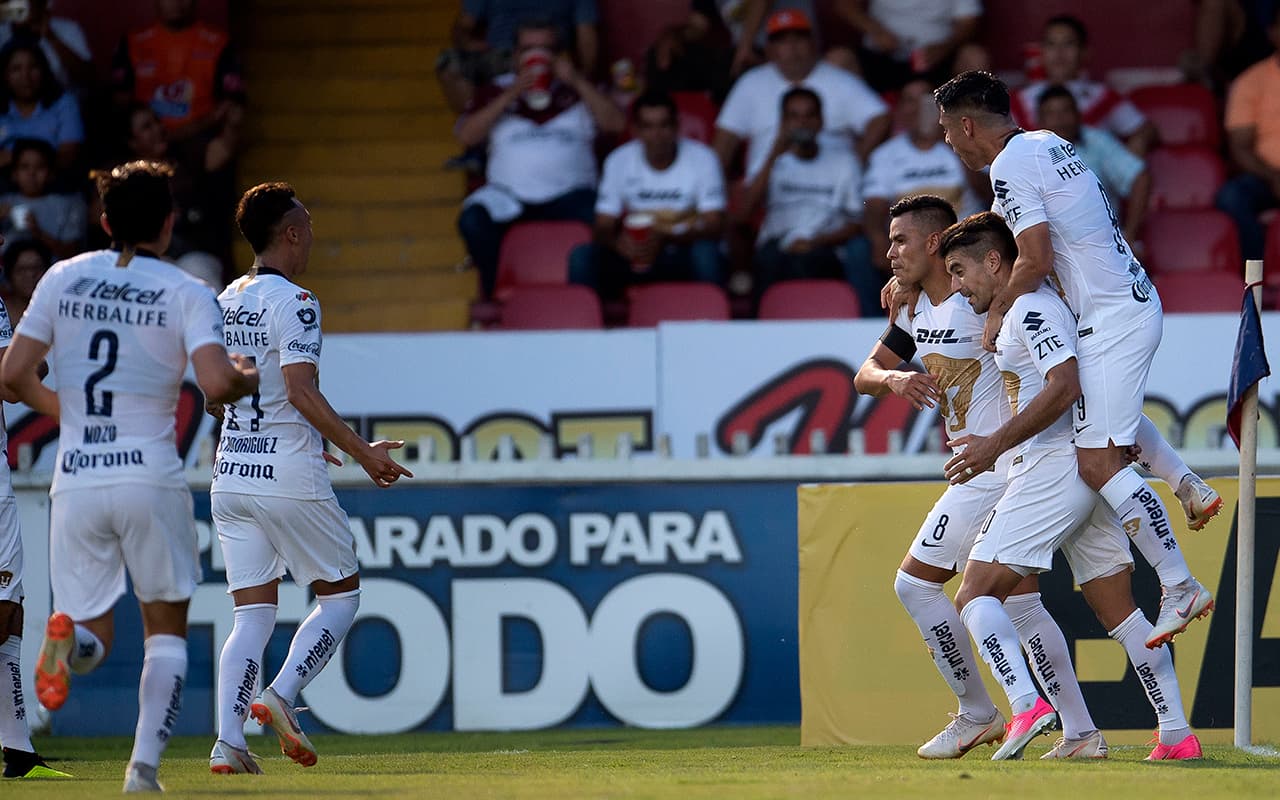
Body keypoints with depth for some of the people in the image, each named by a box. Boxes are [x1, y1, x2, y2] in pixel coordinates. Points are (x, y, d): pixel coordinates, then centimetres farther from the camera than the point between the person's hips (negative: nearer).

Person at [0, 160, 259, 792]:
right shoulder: (186, 294, -3)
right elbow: (216, 385, -16)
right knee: (166, 626, 14)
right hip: (150, 477, -2)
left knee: (92, 636, 11)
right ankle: (145, 764, 0)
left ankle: (69, 636, -26)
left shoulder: (63, 279, 6)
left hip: (75, 482, 2)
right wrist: (249, 378, 6)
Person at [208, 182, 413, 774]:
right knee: (341, 594, 9)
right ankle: (281, 696, -8)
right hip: (290, 481, -7)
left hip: (231, 476, 7)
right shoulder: (292, 302, -11)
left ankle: (228, 740, -7)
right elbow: (301, 390, -21)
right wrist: (362, 452, -17)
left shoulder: (225, 302, 13)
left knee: (253, 614, 6)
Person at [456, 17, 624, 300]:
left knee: (599, 218, -34)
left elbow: (615, 123, 4)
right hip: (509, 193, 1)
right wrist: (511, 95, -3)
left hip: (567, 194, 0)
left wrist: (577, 82, -3)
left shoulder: (577, 90, 19)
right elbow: (467, 136, 4)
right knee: (473, 220, -31)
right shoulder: (497, 91, 18)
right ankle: (492, 294, -15)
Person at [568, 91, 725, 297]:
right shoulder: (619, 161, -1)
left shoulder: (702, 158, -7)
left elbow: (713, 226, -11)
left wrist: (667, 241, -30)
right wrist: (617, 242, -27)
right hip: (636, 254, 2)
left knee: (706, 252, -37)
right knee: (582, 257, -25)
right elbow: (603, 228, -1)